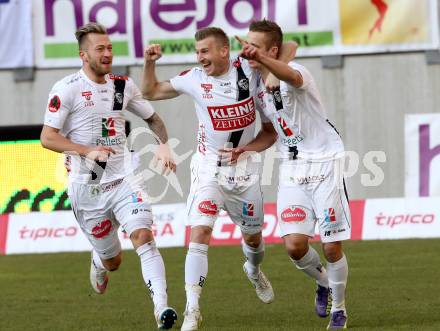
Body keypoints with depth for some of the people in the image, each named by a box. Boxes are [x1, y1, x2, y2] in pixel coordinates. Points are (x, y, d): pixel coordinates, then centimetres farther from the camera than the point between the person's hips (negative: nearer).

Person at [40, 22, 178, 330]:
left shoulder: (123, 85, 7)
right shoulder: (67, 89, -8)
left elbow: (153, 118, 21)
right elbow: (47, 137, -11)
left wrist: (164, 144, 1)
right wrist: (87, 152, -23)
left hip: (124, 178, 3)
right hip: (86, 186, -2)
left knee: (143, 236, -21)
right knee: (113, 261, 7)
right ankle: (98, 261, 45)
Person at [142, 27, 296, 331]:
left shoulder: (249, 69, -8)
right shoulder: (194, 79, -6)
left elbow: (288, 47, 1)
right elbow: (151, 92, 9)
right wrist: (150, 63, -7)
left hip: (244, 167, 1)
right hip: (209, 167, -1)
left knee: (253, 237, 18)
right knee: (200, 234, -19)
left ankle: (254, 270, 54)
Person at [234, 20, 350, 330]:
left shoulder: (296, 72, -18)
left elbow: (292, 77, -46)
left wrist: (260, 58, -64)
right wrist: (248, 148, 6)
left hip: (325, 164, -6)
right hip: (292, 168, 6)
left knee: (332, 246, -5)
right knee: (294, 244, -9)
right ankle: (323, 283, 22)